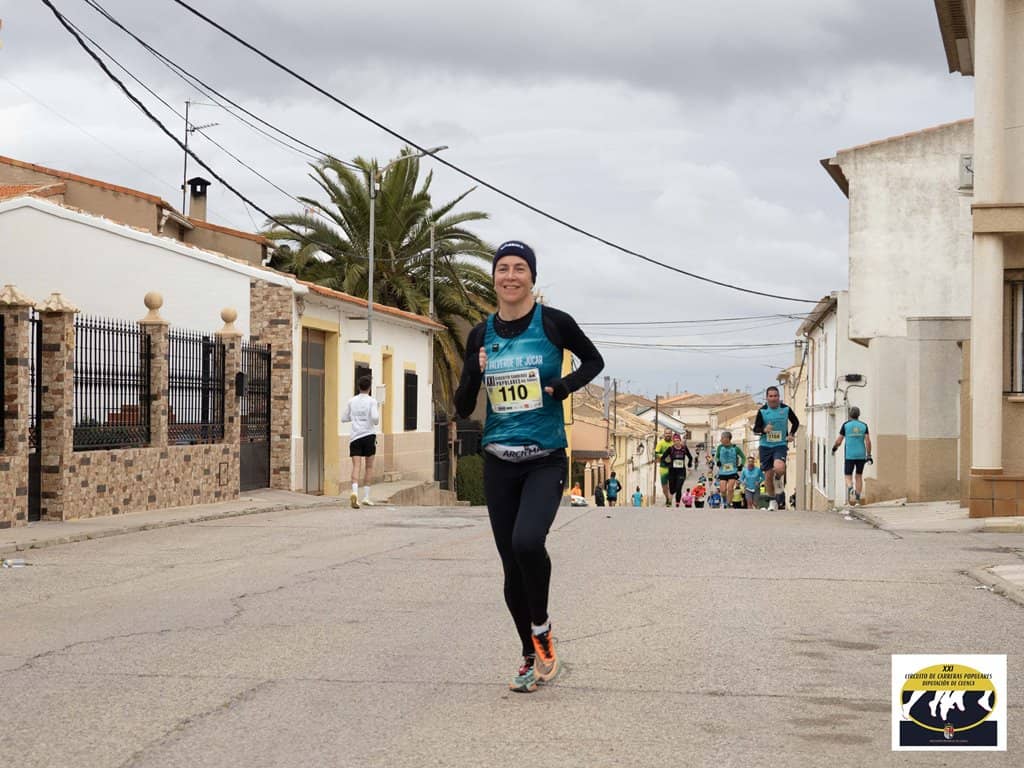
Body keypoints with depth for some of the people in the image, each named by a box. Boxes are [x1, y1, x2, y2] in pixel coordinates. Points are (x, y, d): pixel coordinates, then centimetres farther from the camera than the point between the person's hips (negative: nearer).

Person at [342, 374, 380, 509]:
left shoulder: (352, 401, 8)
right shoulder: (371, 401, -3)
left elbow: (344, 419, 13)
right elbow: (375, 419, -15)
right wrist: (378, 412, 7)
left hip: (354, 437, 2)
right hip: (369, 436, -2)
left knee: (356, 466, -5)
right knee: (369, 466, 11)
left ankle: (354, 492, -29)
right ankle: (366, 497, 10)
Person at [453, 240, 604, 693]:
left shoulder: (554, 323, -6)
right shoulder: (481, 335, 4)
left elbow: (594, 362, 10)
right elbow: (463, 409, 6)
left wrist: (563, 387, -8)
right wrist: (474, 374, -13)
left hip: (546, 460, -4)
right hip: (499, 463, 4)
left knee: (527, 541, -28)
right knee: (512, 566, 7)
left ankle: (541, 628, -1)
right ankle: (532, 656, 26)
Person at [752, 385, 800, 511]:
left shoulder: (786, 409, -3)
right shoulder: (762, 411, -6)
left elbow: (796, 422, 15)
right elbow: (755, 429, -4)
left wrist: (791, 434, 0)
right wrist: (764, 430, -24)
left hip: (780, 445, -1)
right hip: (765, 446, 1)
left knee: (779, 468, -28)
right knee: (768, 475, 4)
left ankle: (779, 483, 6)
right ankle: (773, 500, 25)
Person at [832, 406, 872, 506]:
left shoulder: (845, 425, -3)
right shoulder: (863, 425, 2)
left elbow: (839, 440, -3)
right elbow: (868, 441, -6)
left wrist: (834, 447, 18)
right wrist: (869, 455, -2)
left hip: (849, 455, -2)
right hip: (861, 455, 2)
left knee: (848, 476, 4)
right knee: (859, 476, 15)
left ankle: (850, 488, -27)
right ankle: (857, 498, 12)